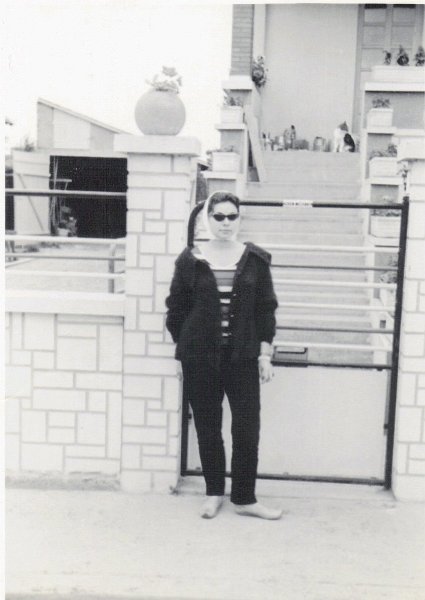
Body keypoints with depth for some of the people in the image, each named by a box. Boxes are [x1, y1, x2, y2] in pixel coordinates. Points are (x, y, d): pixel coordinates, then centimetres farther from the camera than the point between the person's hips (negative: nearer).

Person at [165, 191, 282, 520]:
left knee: (247, 427, 0)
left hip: (242, 356, 0)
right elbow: (175, 308, 6)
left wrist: (265, 355, -1)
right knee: (207, 427, 9)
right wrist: (185, 346, 5)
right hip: (200, 357, 0)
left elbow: (266, 309, 2)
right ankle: (214, 493, 25)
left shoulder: (255, 259, 1)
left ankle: (244, 498, 16)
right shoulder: (190, 260, -1)